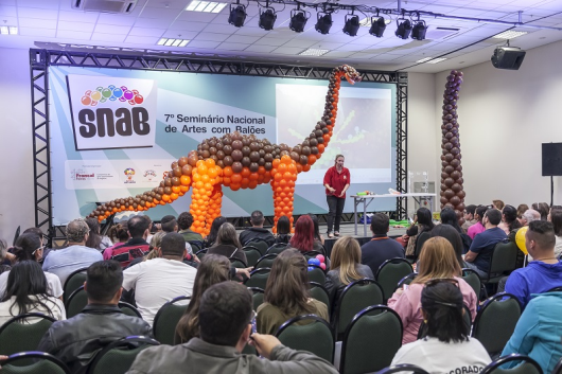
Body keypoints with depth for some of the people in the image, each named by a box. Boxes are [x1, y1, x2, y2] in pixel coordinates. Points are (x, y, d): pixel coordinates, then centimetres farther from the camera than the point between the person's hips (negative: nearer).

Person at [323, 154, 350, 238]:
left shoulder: (346, 171, -3)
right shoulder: (330, 170, -11)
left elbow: (348, 183, -7)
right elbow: (326, 182, -13)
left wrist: (344, 190, -26)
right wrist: (329, 188, -34)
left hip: (341, 195, 4)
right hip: (331, 195, -3)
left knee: (339, 213, 6)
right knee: (332, 212, -14)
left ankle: (336, 230, 18)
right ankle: (330, 231, -18)